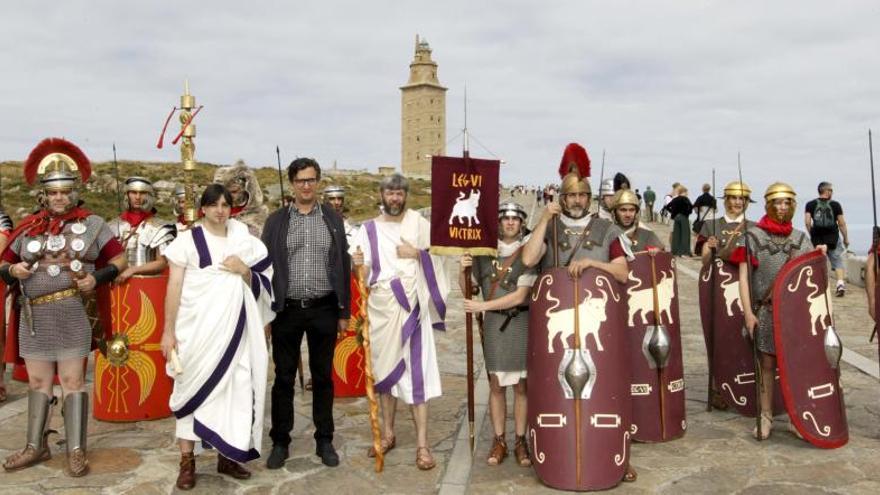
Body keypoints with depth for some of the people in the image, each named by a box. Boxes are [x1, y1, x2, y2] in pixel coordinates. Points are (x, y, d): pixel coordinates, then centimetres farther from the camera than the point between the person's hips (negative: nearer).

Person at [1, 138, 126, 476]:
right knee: (38, 382, 12)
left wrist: (96, 278, -14)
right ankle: (36, 446, 24)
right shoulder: (29, 227, 9)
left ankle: (76, 450, 7)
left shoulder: (91, 224, 1)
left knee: (73, 380, 1)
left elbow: (119, 260, 3)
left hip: (72, 315, -3)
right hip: (34, 316, 4)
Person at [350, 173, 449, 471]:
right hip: (381, 307, 3)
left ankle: (422, 445, -3)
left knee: (415, 369, -6)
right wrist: (356, 265, -18)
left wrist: (417, 253, -11)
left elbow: (438, 258, 5)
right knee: (385, 367, 11)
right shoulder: (368, 229, 7)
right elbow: (360, 273, 4)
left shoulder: (418, 223, 2)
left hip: (410, 306, -2)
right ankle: (388, 434, 24)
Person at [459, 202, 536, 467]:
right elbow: (468, 289, 14)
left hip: (521, 323, -2)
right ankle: (499, 441, 16)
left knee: (521, 385, 5)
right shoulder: (484, 252, 7)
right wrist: (463, 269, -6)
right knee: (496, 384, 7)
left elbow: (519, 296, -10)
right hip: (493, 324, 2)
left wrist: (482, 306, -12)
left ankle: (521, 441, 16)